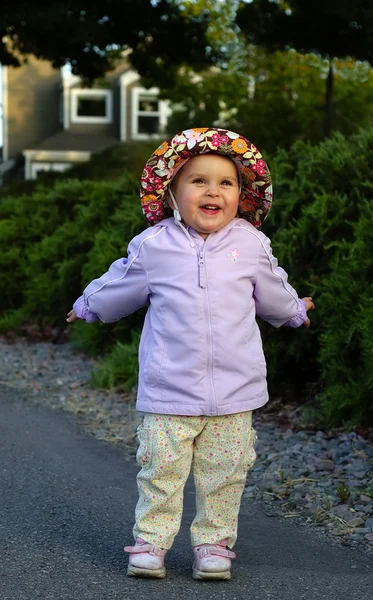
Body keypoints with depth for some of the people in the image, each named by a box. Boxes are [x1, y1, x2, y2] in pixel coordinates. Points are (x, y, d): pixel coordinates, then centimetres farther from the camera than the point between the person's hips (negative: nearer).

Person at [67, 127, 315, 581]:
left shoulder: (251, 245, 2)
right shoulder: (153, 246, -2)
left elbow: (272, 293, 22)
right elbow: (120, 285, 19)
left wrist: (294, 311, 38)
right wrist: (89, 307, 32)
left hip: (234, 391, 1)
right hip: (169, 389, -1)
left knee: (223, 475, 5)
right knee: (160, 471, -1)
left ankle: (213, 541, 18)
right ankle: (150, 540, 12)